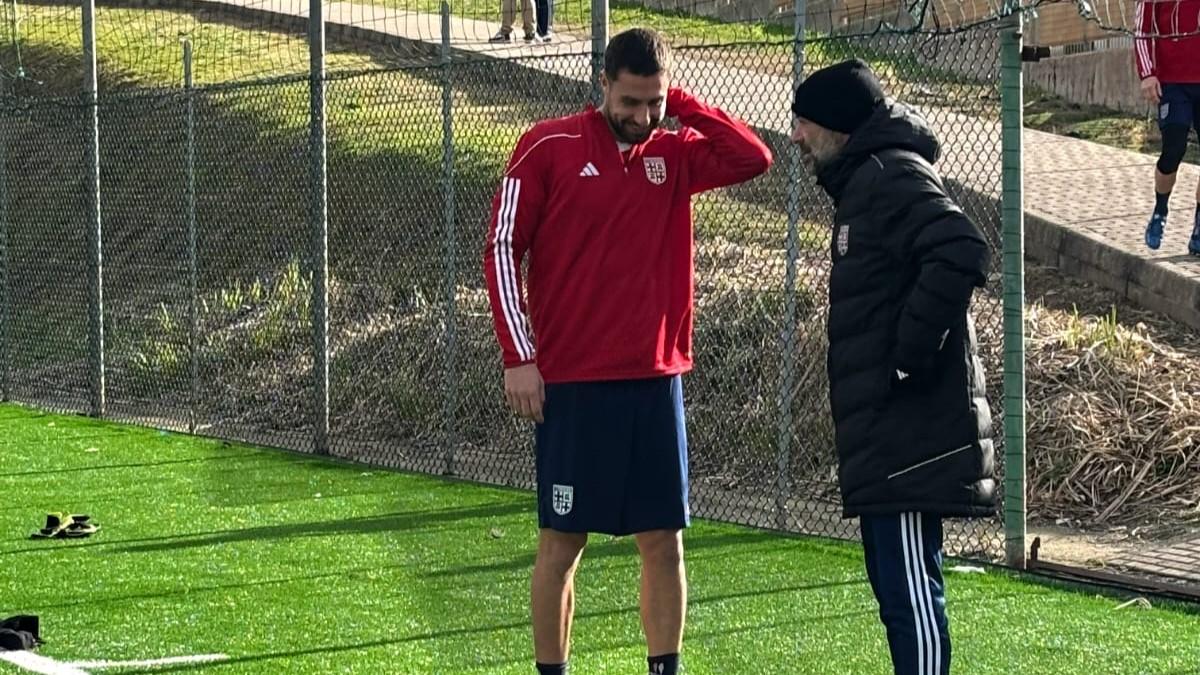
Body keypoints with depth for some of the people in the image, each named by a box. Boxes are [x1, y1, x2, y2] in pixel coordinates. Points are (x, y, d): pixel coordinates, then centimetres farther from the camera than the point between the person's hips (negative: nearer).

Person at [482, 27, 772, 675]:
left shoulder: (674, 154, 8)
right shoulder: (550, 147, -3)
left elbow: (753, 158, -4)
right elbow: (501, 249, -4)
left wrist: (680, 104, -2)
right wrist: (519, 356, -10)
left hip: (655, 379, 4)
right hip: (570, 383, -3)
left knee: (664, 541, 5)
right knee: (562, 539, 2)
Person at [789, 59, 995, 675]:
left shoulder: (890, 177, -13)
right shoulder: (862, 182, 19)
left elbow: (961, 253, -28)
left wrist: (909, 358, -22)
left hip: (912, 432, -11)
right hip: (884, 433, 11)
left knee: (909, 591, -11)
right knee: (894, 585, 15)